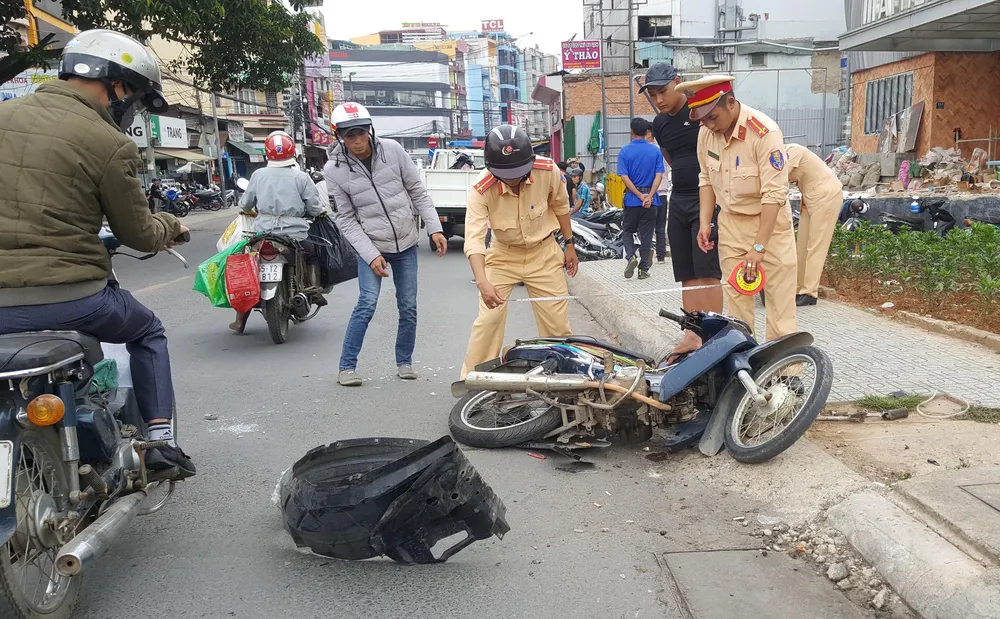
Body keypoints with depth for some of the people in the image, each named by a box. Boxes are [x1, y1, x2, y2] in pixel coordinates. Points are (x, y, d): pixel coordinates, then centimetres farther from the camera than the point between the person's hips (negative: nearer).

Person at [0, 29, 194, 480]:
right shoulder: (111, 144, -9)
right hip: (68, 298, -4)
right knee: (147, 332, 24)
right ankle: (160, 442, 17)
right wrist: (169, 226, 21)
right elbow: (138, 235, 0)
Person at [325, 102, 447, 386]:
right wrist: (371, 255, -14)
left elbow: (417, 191, 1)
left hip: (406, 243, 2)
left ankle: (404, 362, 23)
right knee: (367, 304, -14)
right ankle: (347, 366, 0)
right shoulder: (334, 169, -10)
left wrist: (434, 228, -6)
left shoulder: (392, 150, -7)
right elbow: (346, 219, -7)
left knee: (408, 307, 5)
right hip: (371, 245, -2)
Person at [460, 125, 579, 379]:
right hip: (503, 255, -1)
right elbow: (474, 238, -37)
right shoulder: (481, 189, -29)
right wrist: (482, 282, -51)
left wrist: (569, 244, 5)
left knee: (557, 321, 6)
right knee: (488, 320, -6)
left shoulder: (548, 171, -23)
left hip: (544, 253, 2)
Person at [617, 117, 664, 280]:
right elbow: (659, 175, -8)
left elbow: (624, 177, -10)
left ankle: (631, 256, -8)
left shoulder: (624, 151, -3)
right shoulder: (655, 151, 0)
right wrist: (649, 196, -13)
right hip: (650, 199, 1)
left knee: (628, 230, 15)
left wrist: (639, 195, -10)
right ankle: (643, 269, 10)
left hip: (631, 199, -1)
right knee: (646, 234, 7)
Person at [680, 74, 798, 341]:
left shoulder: (765, 133, -25)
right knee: (735, 294, 9)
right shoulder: (706, 131, -6)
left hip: (769, 221, -5)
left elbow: (774, 194, -25)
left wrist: (759, 247, -26)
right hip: (730, 222, 5)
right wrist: (705, 223, 0)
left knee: (780, 296, -3)